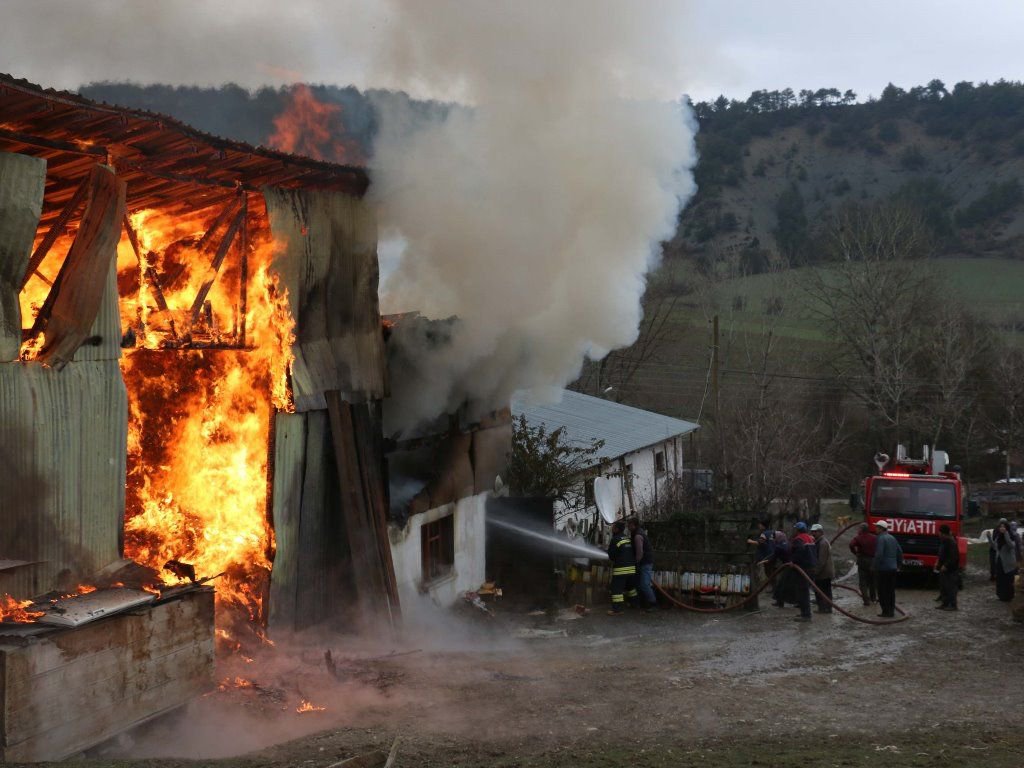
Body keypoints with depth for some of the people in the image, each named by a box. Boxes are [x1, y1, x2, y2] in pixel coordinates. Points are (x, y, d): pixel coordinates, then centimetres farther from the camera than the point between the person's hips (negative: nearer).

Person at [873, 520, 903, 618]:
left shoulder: (881, 538, -14)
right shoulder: (892, 538, 12)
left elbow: (879, 554, -22)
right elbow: (900, 552, 16)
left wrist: (875, 567, -14)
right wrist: (899, 564, 23)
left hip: (883, 569, -8)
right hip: (893, 568, 8)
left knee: (883, 591, -2)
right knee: (891, 590, 14)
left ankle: (886, 612, -4)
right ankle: (891, 610, 17)